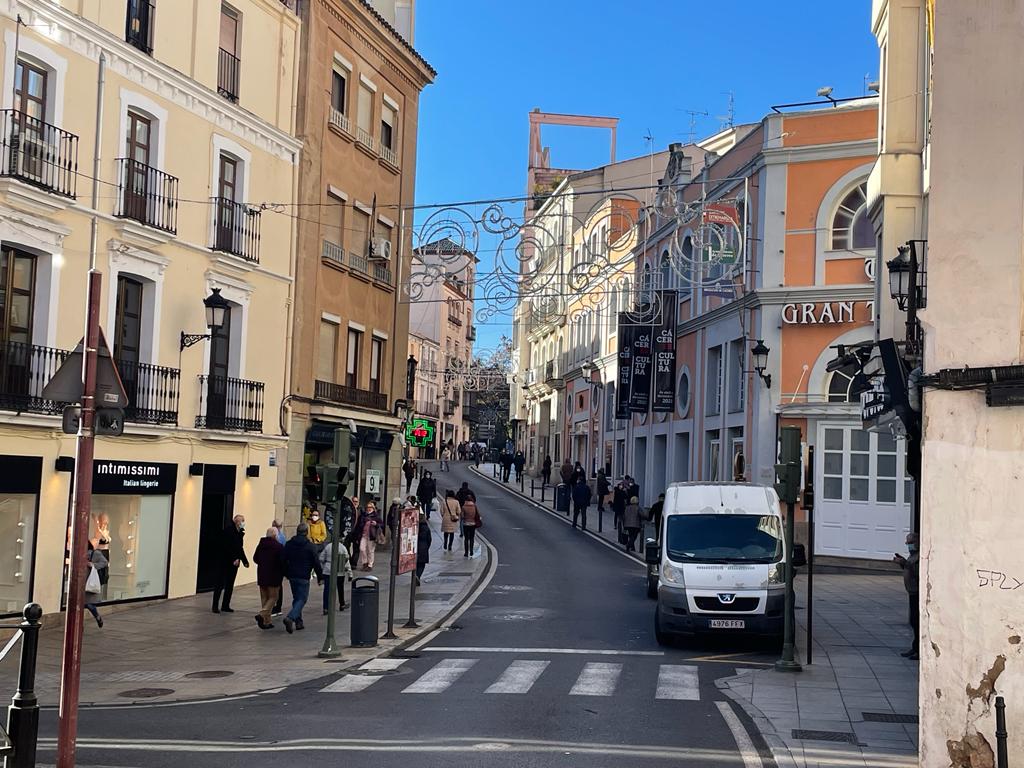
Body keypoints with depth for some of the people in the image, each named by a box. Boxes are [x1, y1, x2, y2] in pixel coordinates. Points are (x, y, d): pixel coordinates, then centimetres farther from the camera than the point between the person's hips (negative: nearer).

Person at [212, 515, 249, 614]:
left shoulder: (239, 533, 12)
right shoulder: (228, 530, -13)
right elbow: (226, 547, -20)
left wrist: (245, 561, 9)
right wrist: (234, 559, -23)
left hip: (233, 563, 8)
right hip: (224, 562, -8)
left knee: (230, 585, 9)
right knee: (220, 584, -3)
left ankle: (225, 606, 15)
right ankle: (215, 606, 3)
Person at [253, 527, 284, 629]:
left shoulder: (260, 544, 4)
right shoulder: (279, 546, -13)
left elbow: (255, 558, 11)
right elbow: (282, 562, -14)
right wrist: (283, 573, 3)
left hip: (261, 575, 6)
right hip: (274, 576, -6)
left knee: (264, 598, 12)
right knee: (273, 597, 3)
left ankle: (266, 622, 13)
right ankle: (262, 615, -17)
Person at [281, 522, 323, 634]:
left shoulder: (289, 544, 5)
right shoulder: (310, 546, -8)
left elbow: (283, 560, 7)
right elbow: (316, 563, -8)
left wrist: (287, 573, 18)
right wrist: (320, 577, 1)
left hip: (292, 576, 5)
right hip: (303, 577, -5)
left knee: (296, 598, 17)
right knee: (302, 599, -2)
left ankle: (298, 622, 16)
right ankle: (290, 617, -22)